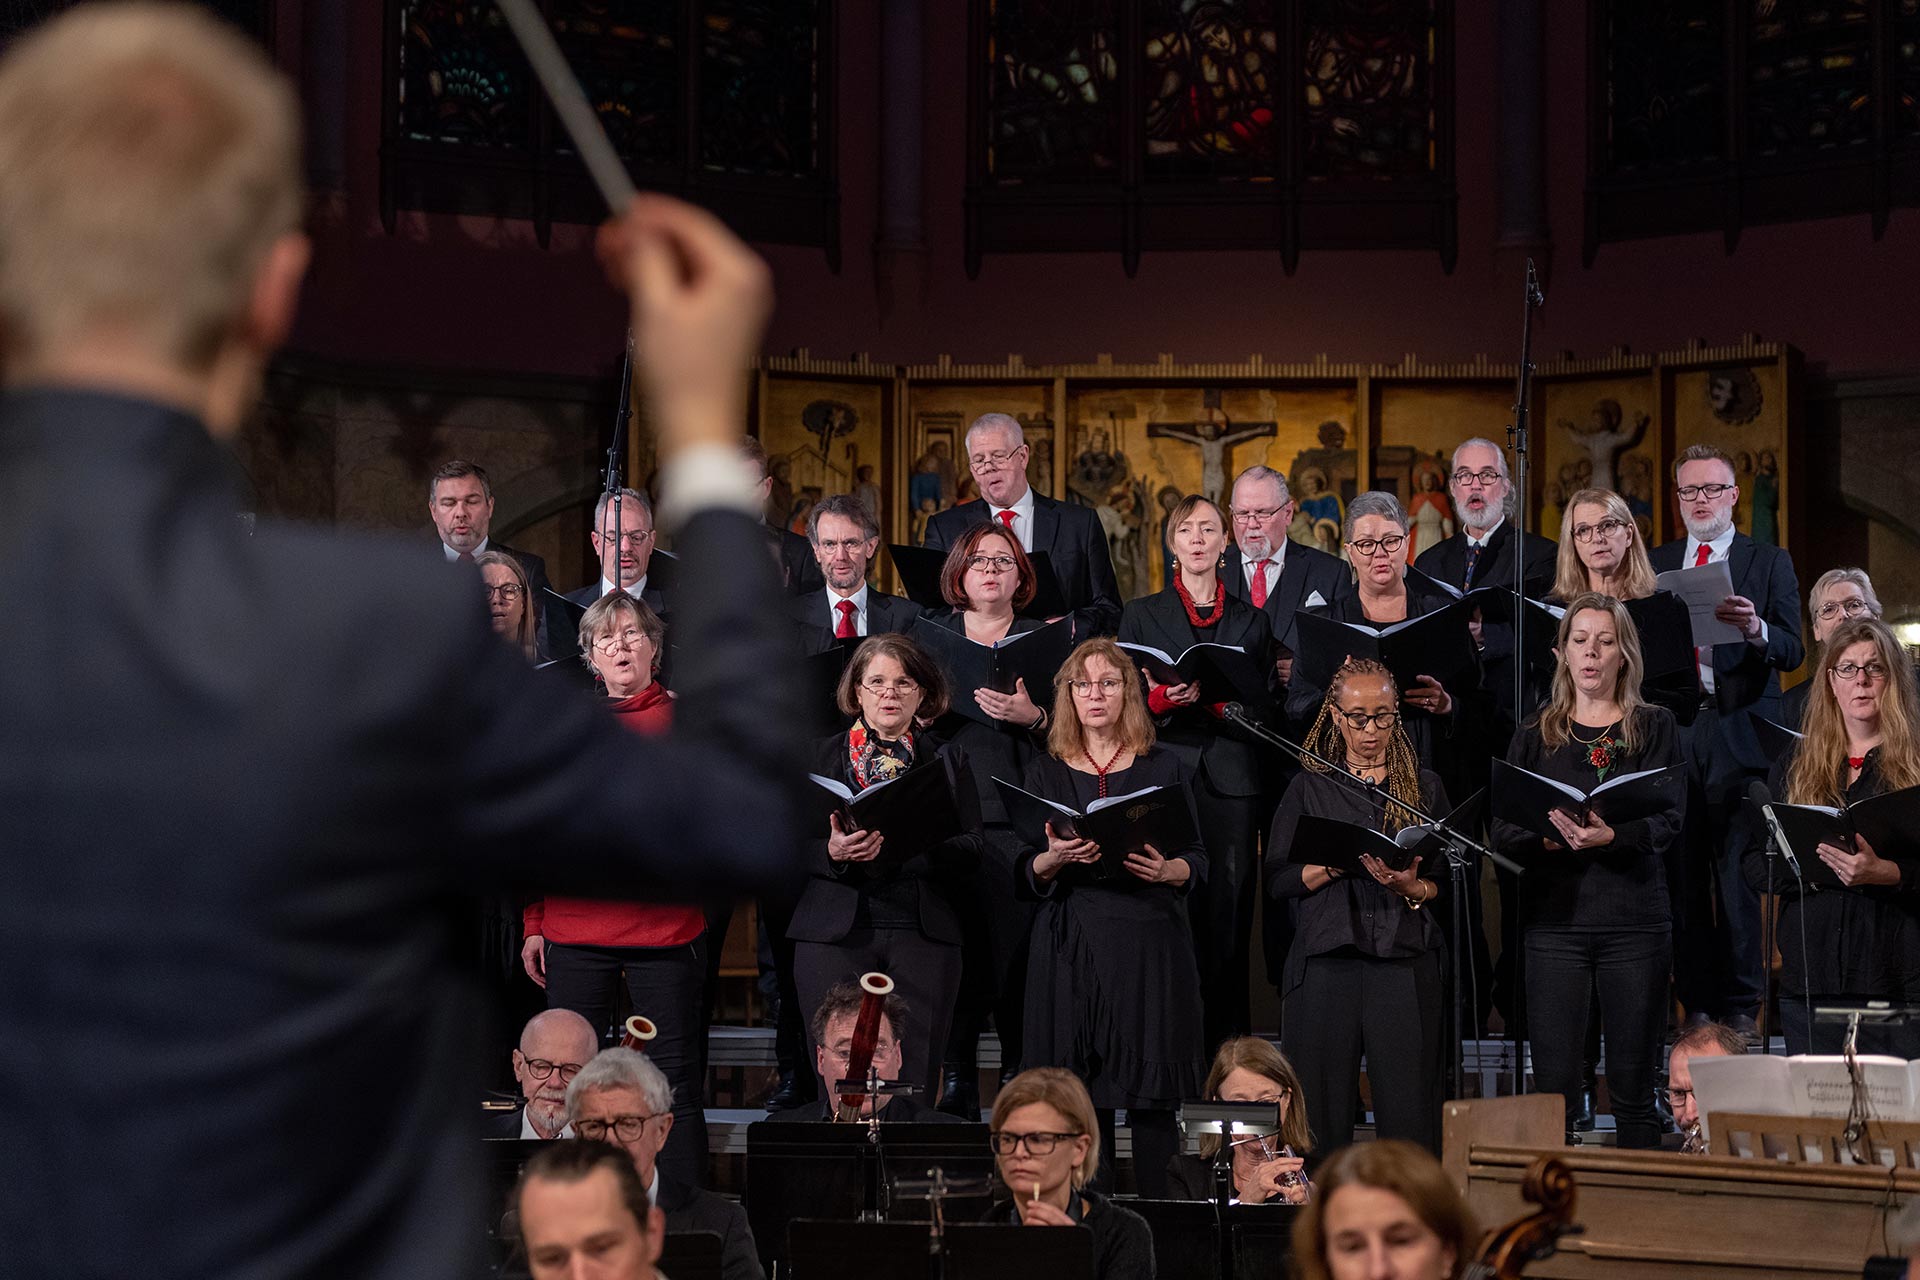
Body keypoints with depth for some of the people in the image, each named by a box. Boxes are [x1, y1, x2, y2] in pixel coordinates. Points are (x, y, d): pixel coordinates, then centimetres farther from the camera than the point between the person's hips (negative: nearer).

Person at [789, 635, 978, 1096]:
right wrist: (832, 853, -15)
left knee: (915, 1087, -5)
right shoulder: (817, 756, 14)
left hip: (922, 934, 0)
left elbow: (971, 853, 3)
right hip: (834, 933, 0)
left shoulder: (947, 762, 14)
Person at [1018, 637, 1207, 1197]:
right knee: (1078, 1094, -4)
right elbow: (1026, 874, 8)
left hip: (1150, 942, -1)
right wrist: (1055, 858, -13)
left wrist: (1166, 871, -13)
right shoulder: (1045, 773, 12)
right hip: (1071, 945, 1)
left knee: (1152, 1095, -5)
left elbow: (1198, 864, 8)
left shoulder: (1165, 768, 11)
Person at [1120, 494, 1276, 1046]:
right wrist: (1161, 699, -14)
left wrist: (1213, 697, -9)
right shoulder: (1141, 614, 13)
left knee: (1228, 918, -4)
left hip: (1232, 781, 1)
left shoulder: (1252, 620, 15)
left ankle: (1226, 1044, 0)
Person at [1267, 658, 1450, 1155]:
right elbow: (1277, 879, 4)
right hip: (1324, 960, 0)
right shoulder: (1310, 786, 12)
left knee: (1408, 1107, -6)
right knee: (1321, 1104, -3)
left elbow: (1449, 881, 10)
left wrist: (1412, 887, -11)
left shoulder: (1424, 786, 13)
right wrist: (1336, 863, -11)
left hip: (1404, 961, 0)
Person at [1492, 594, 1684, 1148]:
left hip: (1634, 916, -1)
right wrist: (1549, 839, -16)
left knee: (1633, 1091, 1)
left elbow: (1669, 822, -3)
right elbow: (1503, 830, 5)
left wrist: (1611, 836, -23)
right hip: (1554, 918, 1)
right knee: (1554, 1088, -4)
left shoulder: (1655, 728, 9)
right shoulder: (1535, 734, 13)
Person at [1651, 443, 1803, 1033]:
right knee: (1683, 875, 1)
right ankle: (1697, 1002, 7)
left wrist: (1756, 629, -23)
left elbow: (1792, 652, -2)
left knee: (1737, 874, -6)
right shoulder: (1655, 564, 15)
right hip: (1672, 733, 2)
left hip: (1739, 735, -2)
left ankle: (1741, 1005, -1)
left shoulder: (1770, 563, 8)